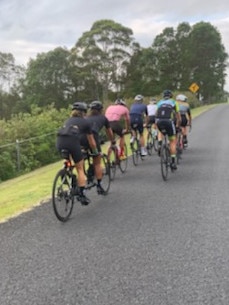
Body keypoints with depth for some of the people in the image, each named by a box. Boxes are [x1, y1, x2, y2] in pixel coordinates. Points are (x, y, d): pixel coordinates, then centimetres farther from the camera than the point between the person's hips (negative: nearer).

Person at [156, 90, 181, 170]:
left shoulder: (159, 102, 25)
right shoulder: (174, 102, 20)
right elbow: (178, 116, 21)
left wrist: (156, 124, 37)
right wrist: (178, 125, 36)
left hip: (159, 121, 2)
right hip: (169, 121, -2)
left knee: (160, 132, 37)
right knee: (173, 141, 9)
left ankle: (160, 144, 10)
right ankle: (173, 161, 2)